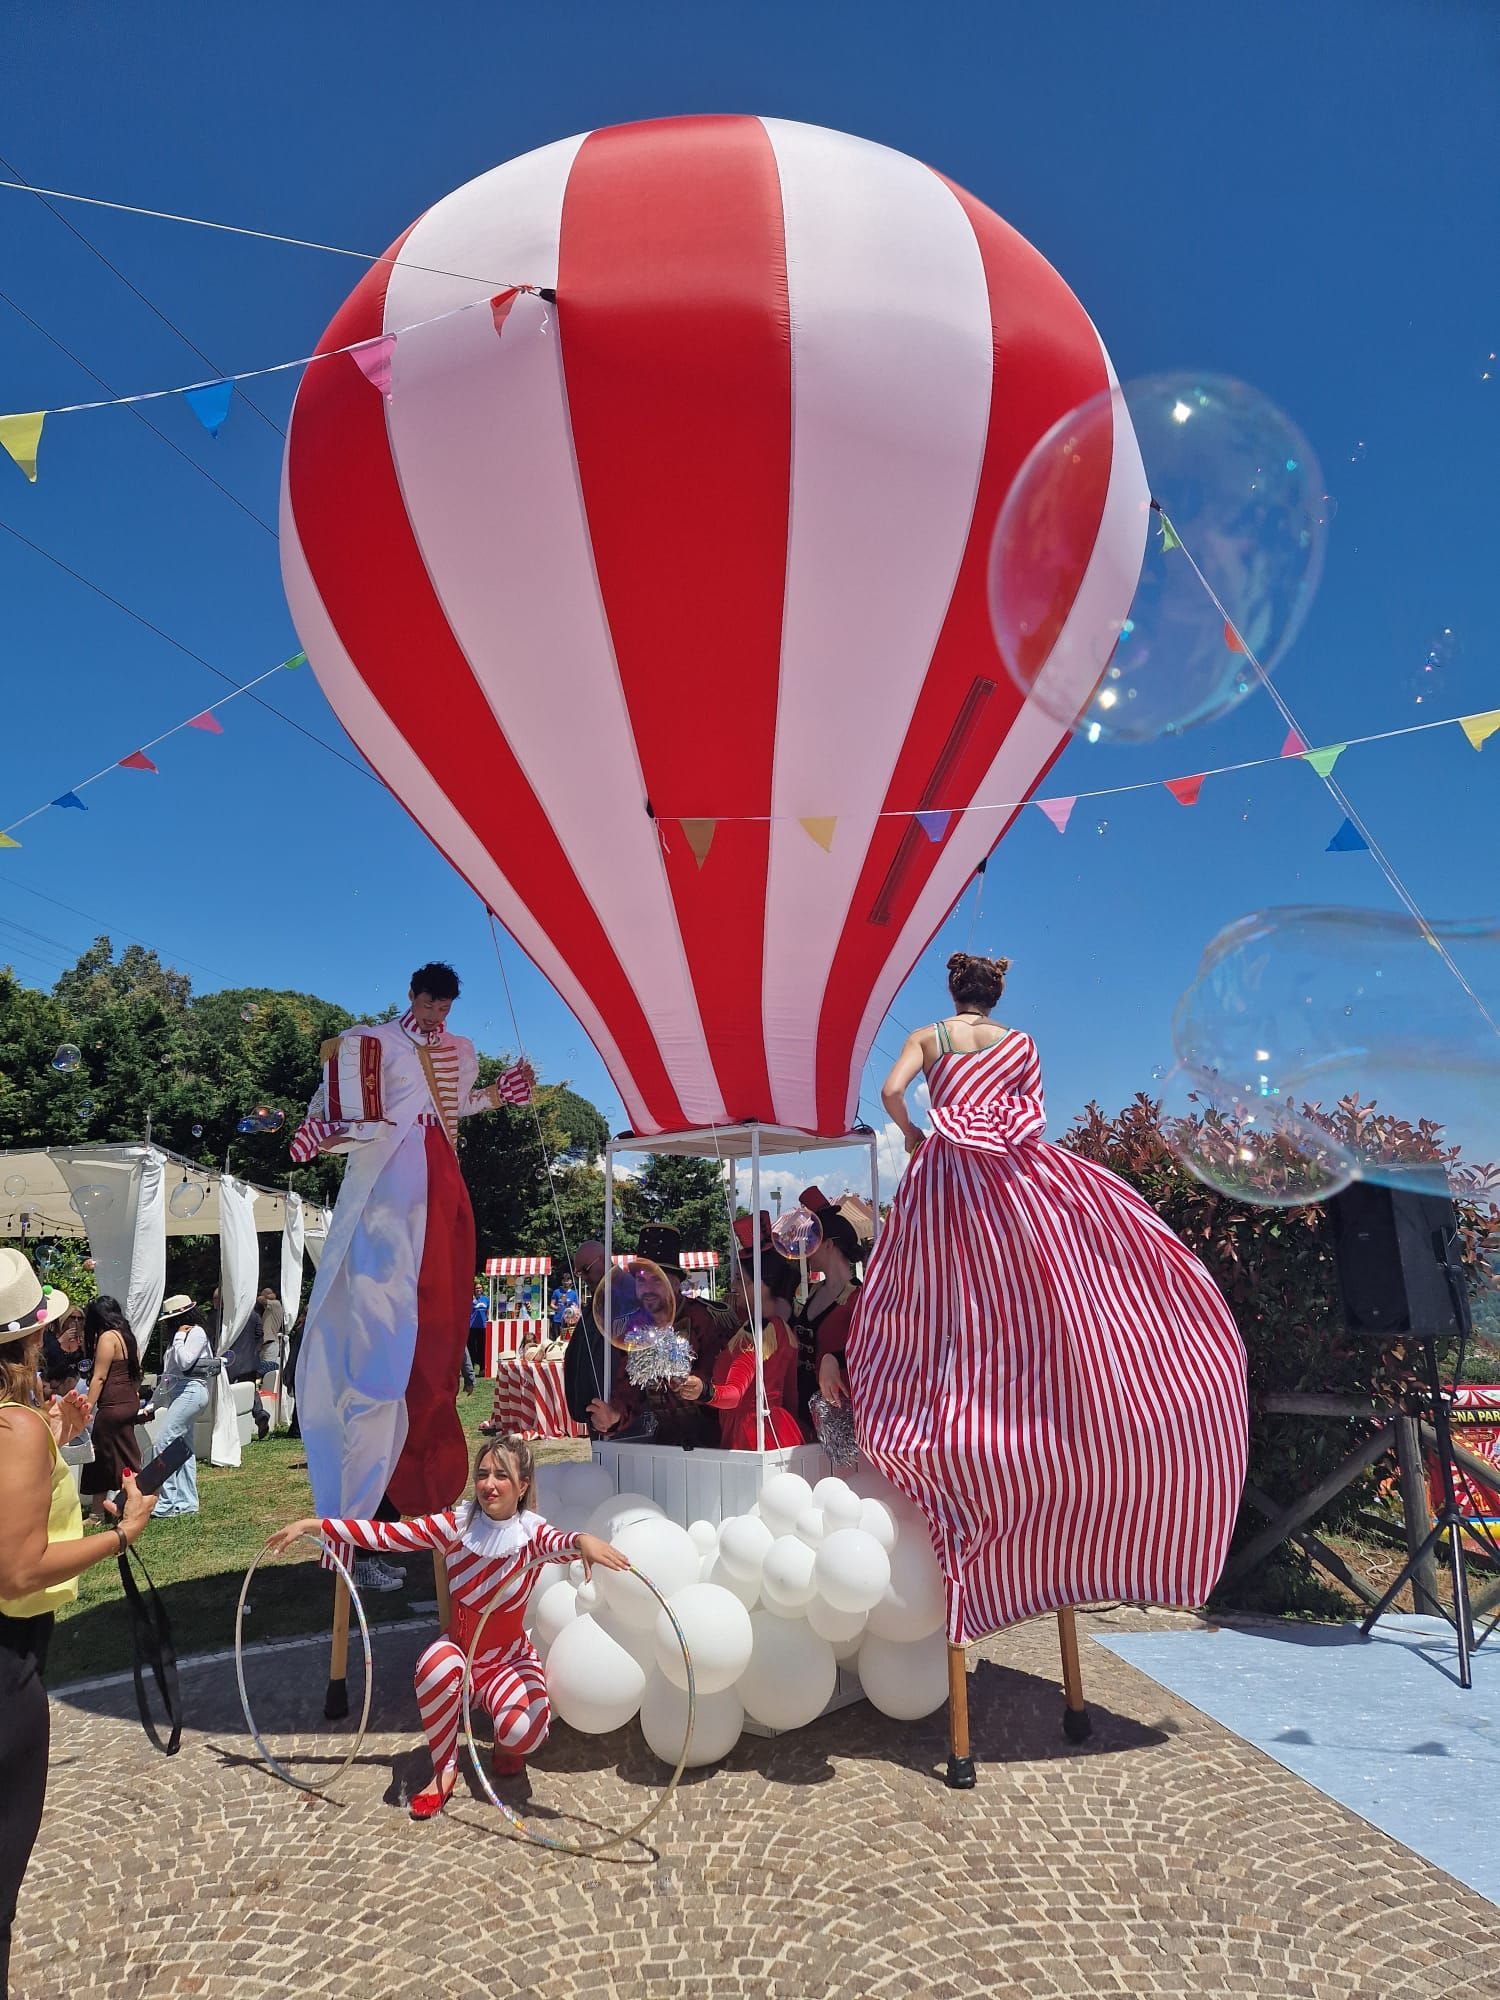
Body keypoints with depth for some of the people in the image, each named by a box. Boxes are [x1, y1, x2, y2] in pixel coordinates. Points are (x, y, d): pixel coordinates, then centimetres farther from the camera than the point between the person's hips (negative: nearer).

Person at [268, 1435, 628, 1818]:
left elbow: (557, 1542, -42)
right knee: (436, 1664, -34)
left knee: (523, 1734, -29)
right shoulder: (457, 1524, -10)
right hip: (459, 1649, 2)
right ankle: (445, 1770, -8)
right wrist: (311, 1526, -16)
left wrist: (583, 1541, -67)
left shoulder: (531, 1534, -18)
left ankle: (505, 1743, 11)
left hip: (509, 1658, -2)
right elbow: (386, 1534, -11)